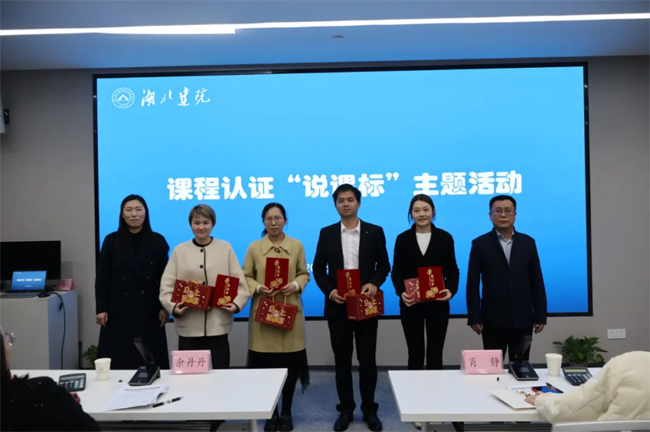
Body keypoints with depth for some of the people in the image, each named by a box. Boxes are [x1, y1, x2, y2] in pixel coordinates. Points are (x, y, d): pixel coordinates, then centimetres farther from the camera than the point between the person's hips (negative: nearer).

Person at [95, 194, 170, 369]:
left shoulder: (157, 241, 3)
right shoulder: (111, 241, 2)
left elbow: (164, 277, 3)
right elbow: (102, 278, 2)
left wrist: (164, 307, -2)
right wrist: (101, 308, -4)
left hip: (149, 309, 0)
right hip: (119, 310, 0)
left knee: (150, 359, 2)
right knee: (118, 359, 2)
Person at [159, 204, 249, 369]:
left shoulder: (225, 248, 7)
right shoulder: (179, 250, 8)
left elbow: (239, 281, 3)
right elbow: (167, 284, 3)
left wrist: (237, 303, -13)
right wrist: (172, 306, -14)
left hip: (218, 324, 0)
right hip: (188, 325, 1)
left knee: (220, 371, 3)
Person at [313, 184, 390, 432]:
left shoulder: (374, 232, 1)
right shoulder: (327, 233, 4)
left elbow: (384, 265, 2)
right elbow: (319, 268, 4)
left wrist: (374, 283, -17)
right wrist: (329, 291, -12)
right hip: (338, 306, 1)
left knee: (367, 359, 7)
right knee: (342, 360, 9)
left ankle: (369, 409, 22)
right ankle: (345, 409, 22)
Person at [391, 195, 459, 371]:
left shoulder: (445, 238, 2)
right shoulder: (402, 239, 2)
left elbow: (452, 270, 3)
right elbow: (396, 272, 1)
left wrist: (451, 290, -16)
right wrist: (401, 292, -17)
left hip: (437, 304, 0)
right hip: (411, 305, 0)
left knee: (435, 354, 9)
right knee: (415, 354, 7)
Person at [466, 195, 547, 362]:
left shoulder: (528, 242, 6)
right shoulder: (480, 244, -1)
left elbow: (537, 281, 6)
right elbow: (472, 283, -3)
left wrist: (540, 315, 2)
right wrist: (474, 317, -7)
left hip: (523, 319, 2)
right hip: (492, 320, -2)